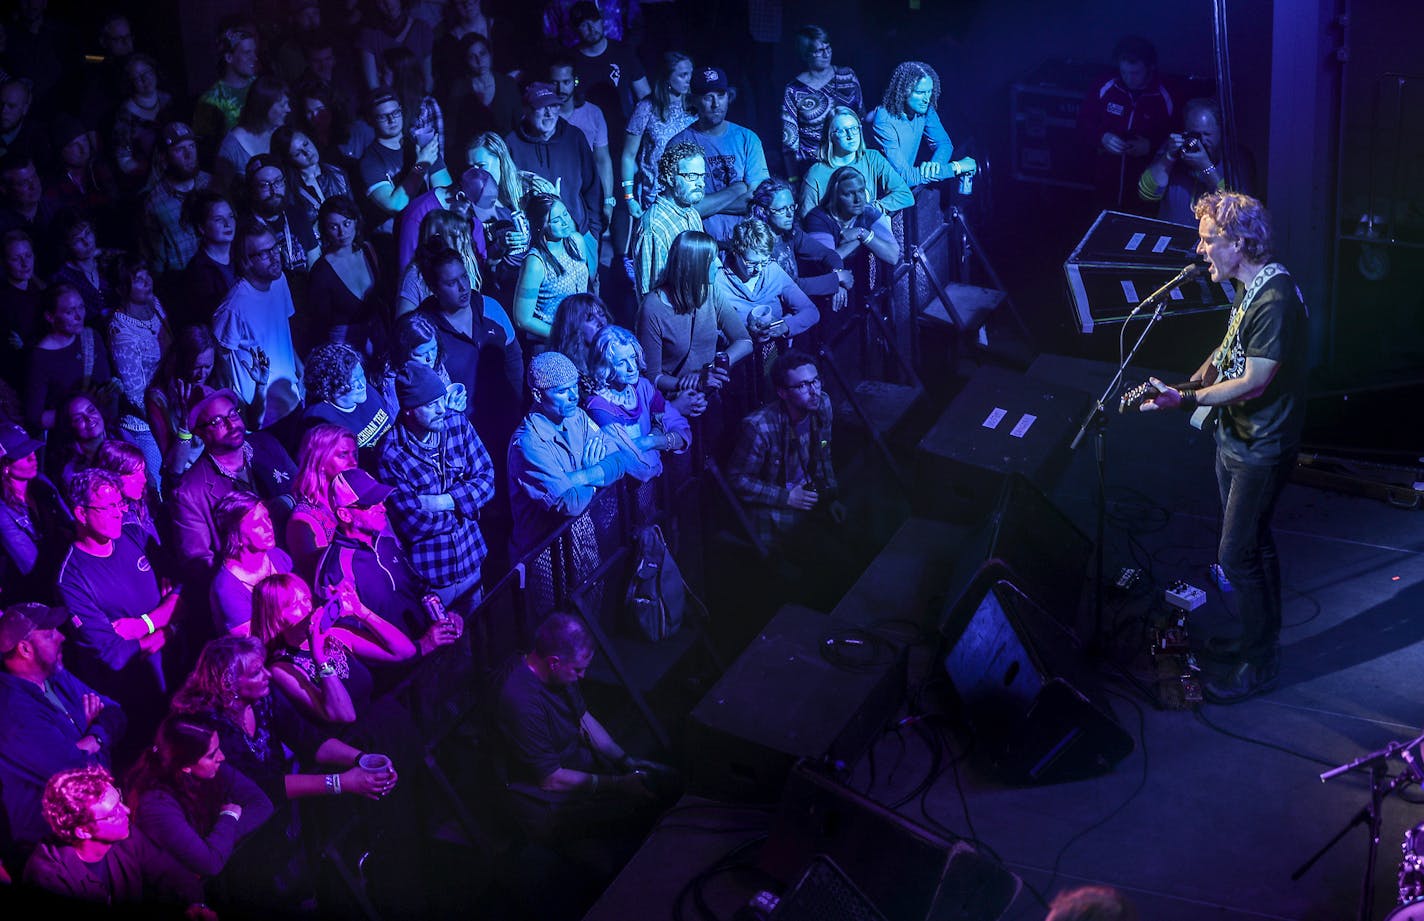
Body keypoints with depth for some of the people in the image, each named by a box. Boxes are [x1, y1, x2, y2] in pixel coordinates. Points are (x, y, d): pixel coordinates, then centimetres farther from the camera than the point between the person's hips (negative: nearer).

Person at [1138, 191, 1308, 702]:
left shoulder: (1275, 300, -26)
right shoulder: (1247, 288, 5)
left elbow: (1254, 382, -26)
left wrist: (1187, 399, -27)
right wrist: (1196, 381, 1)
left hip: (1262, 449, -10)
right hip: (1235, 436, 10)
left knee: (1236, 555, -4)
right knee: (1254, 543, 20)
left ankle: (1260, 661, 10)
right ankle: (1262, 636, 35)